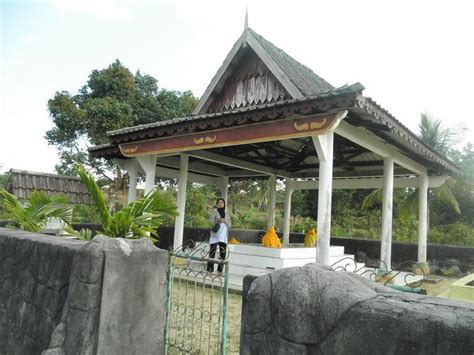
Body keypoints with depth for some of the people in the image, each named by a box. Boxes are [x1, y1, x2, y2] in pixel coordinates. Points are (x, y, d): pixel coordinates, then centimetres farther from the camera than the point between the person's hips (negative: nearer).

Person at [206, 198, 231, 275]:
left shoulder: (226, 214, 15)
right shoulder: (215, 212, 4)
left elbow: (229, 225, 10)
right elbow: (210, 221, -12)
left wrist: (224, 221, -8)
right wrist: (214, 211, -17)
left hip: (223, 236, 3)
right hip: (215, 235, -3)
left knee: (222, 253, -2)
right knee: (212, 252, -8)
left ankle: (220, 270, 3)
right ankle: (210, 270, -6)